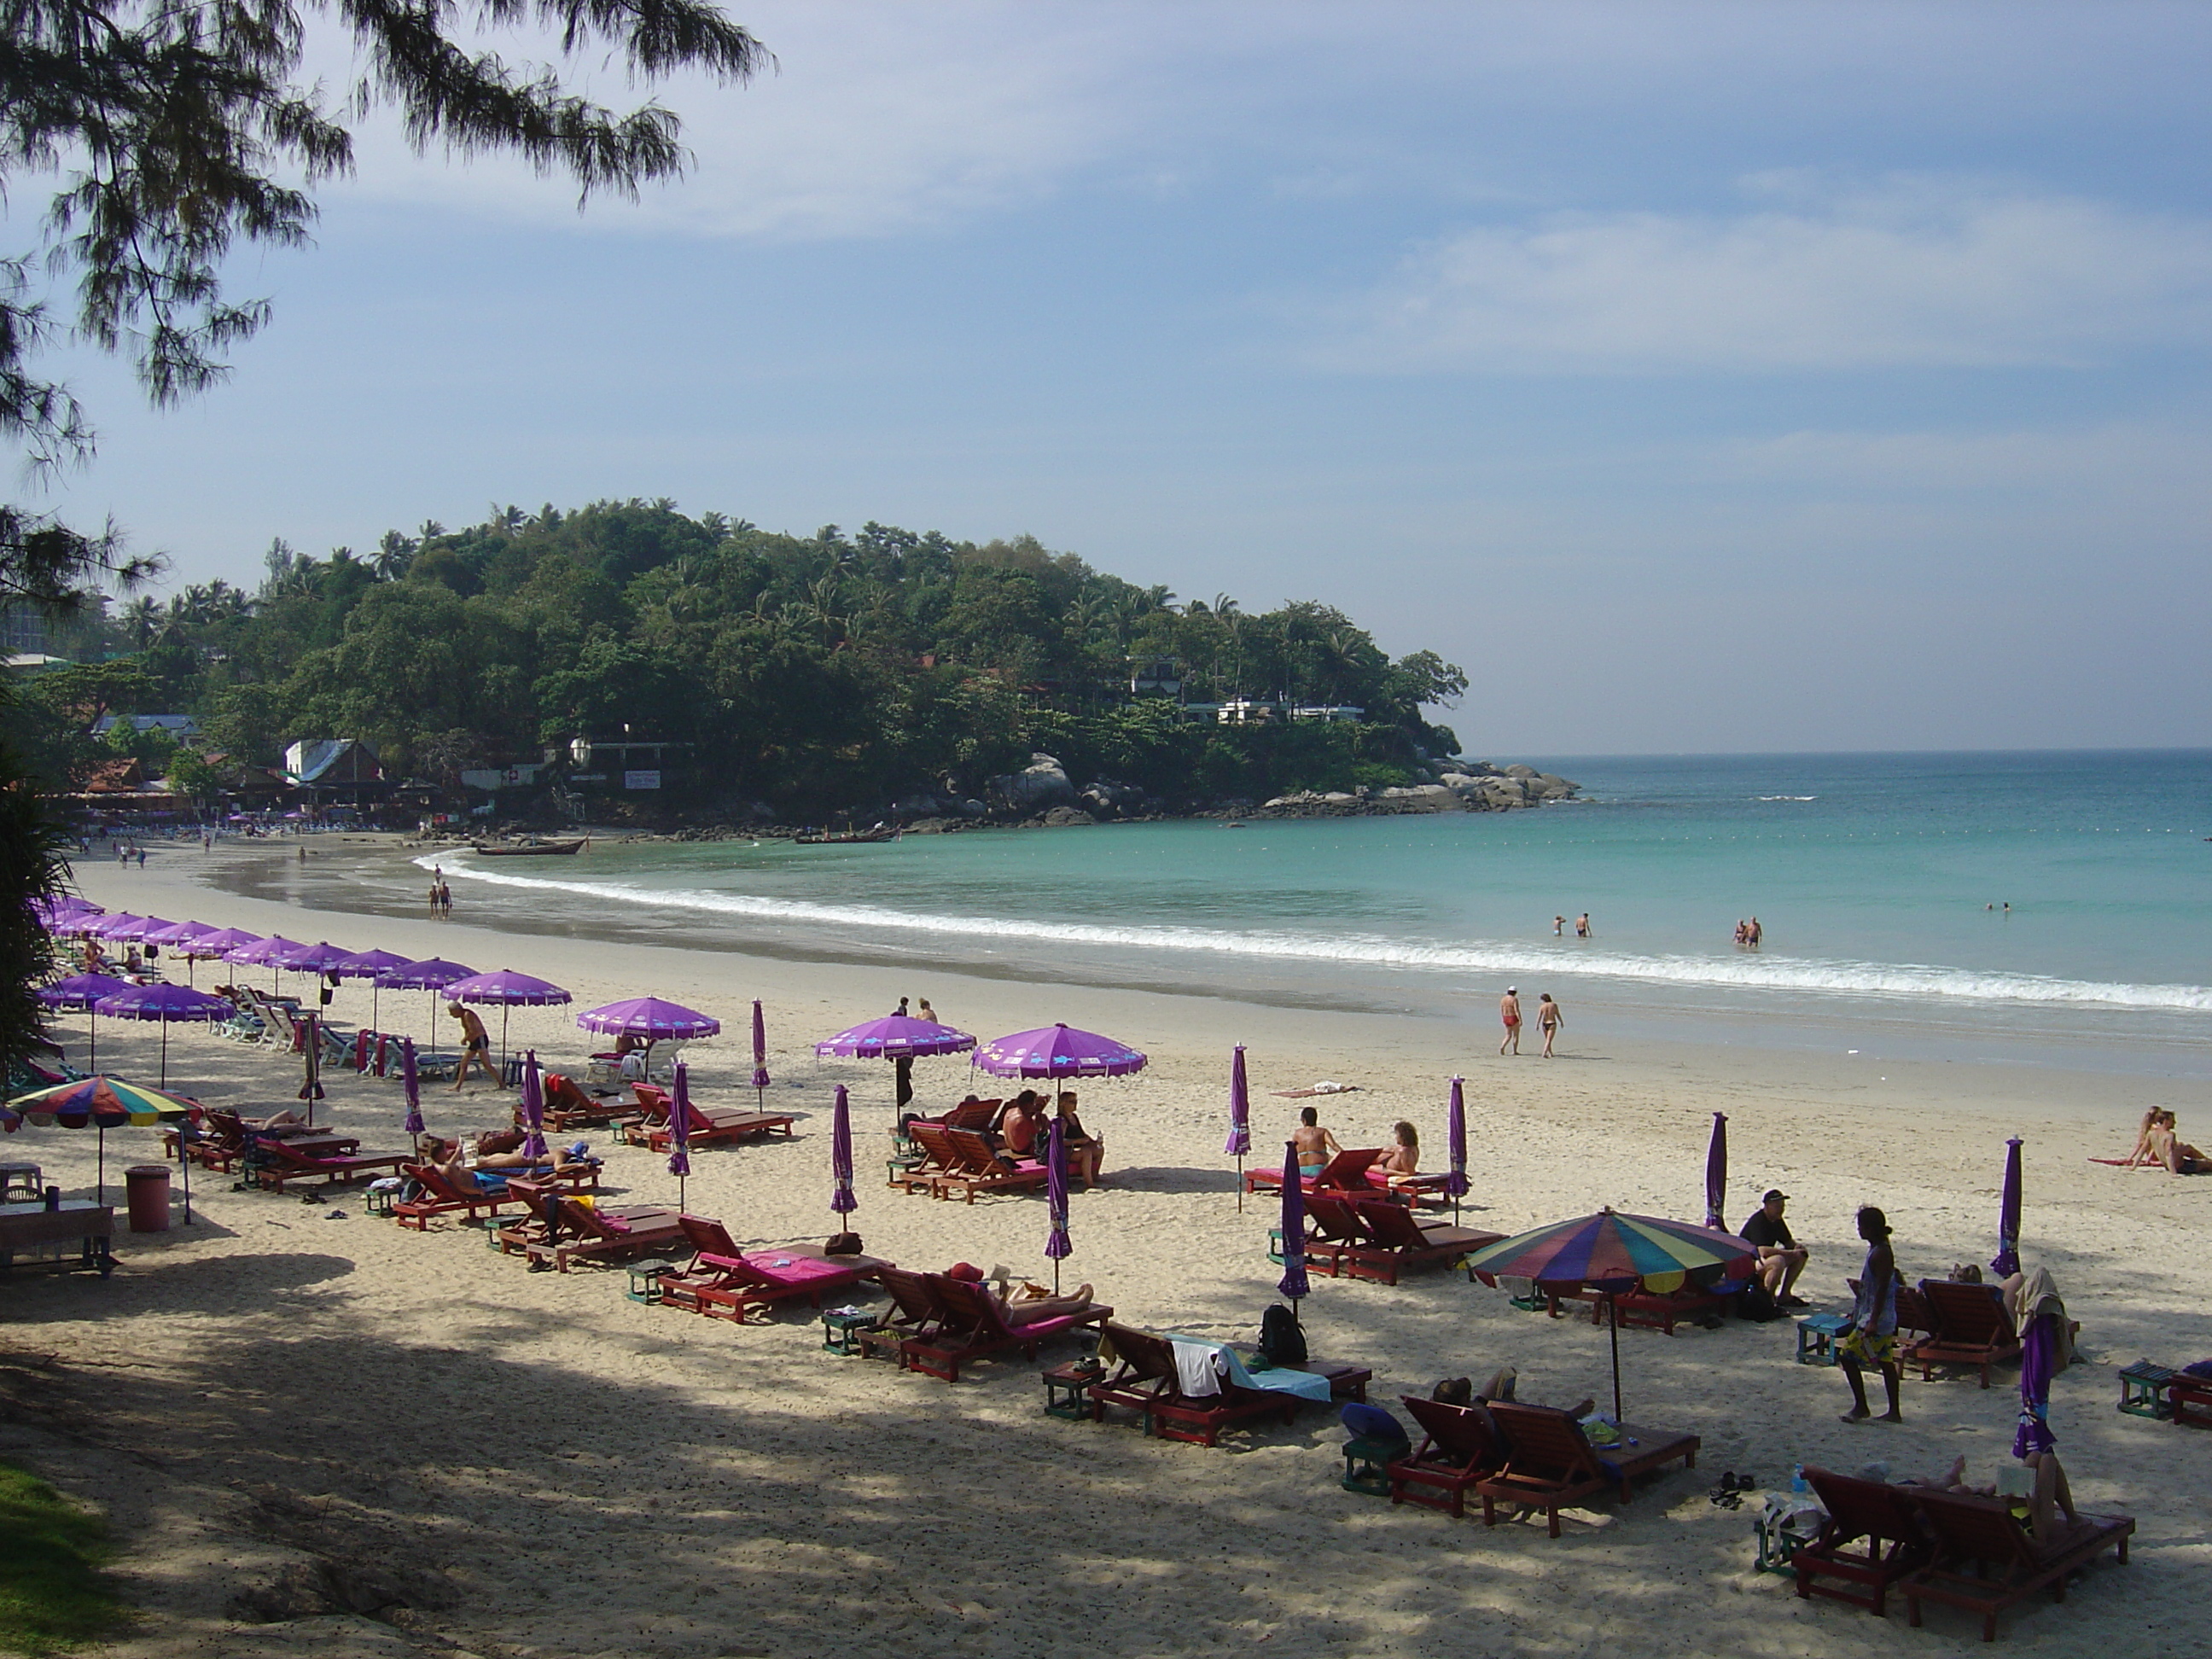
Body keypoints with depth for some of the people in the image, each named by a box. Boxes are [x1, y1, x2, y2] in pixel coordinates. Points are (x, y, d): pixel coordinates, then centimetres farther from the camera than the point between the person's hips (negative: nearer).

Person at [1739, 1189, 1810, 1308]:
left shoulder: (1777, 1220, 6)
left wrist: (1796, 1246, -8)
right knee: (1778, 1262, -37)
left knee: (1801, 1255, 5)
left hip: (1764, 1258, 10)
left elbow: (1788, 1241, 17)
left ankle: (1784, 1296, 7)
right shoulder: (1757, 1221, -24)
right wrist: (1791, 1253, -30)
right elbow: (1762, 1250, -34)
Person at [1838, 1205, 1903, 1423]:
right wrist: (1857, 1313, 27)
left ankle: (1860, 1407, -1)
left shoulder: (1881, 1253, -19)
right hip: (1887, 1319, 10)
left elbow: (1882, 1289, -23)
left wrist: (1873, 1322, -26)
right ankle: (1894, 1412, 17)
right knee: (1886, 1362, 12)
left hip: (1876, 1318, -10)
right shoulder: (1877, 1250, 11)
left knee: (1848, 1356, -7)